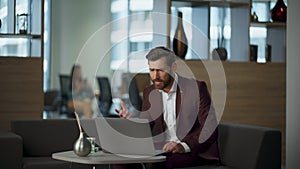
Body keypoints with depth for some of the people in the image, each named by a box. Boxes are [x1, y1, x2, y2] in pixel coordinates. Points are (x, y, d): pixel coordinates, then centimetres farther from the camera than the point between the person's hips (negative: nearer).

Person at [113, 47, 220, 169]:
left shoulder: (196, 88, -6)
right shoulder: (149, 93, 10)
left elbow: (210, 128, -12)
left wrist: (183, 146, -26)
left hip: (195, 153, -4)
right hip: (161, 152, 5)